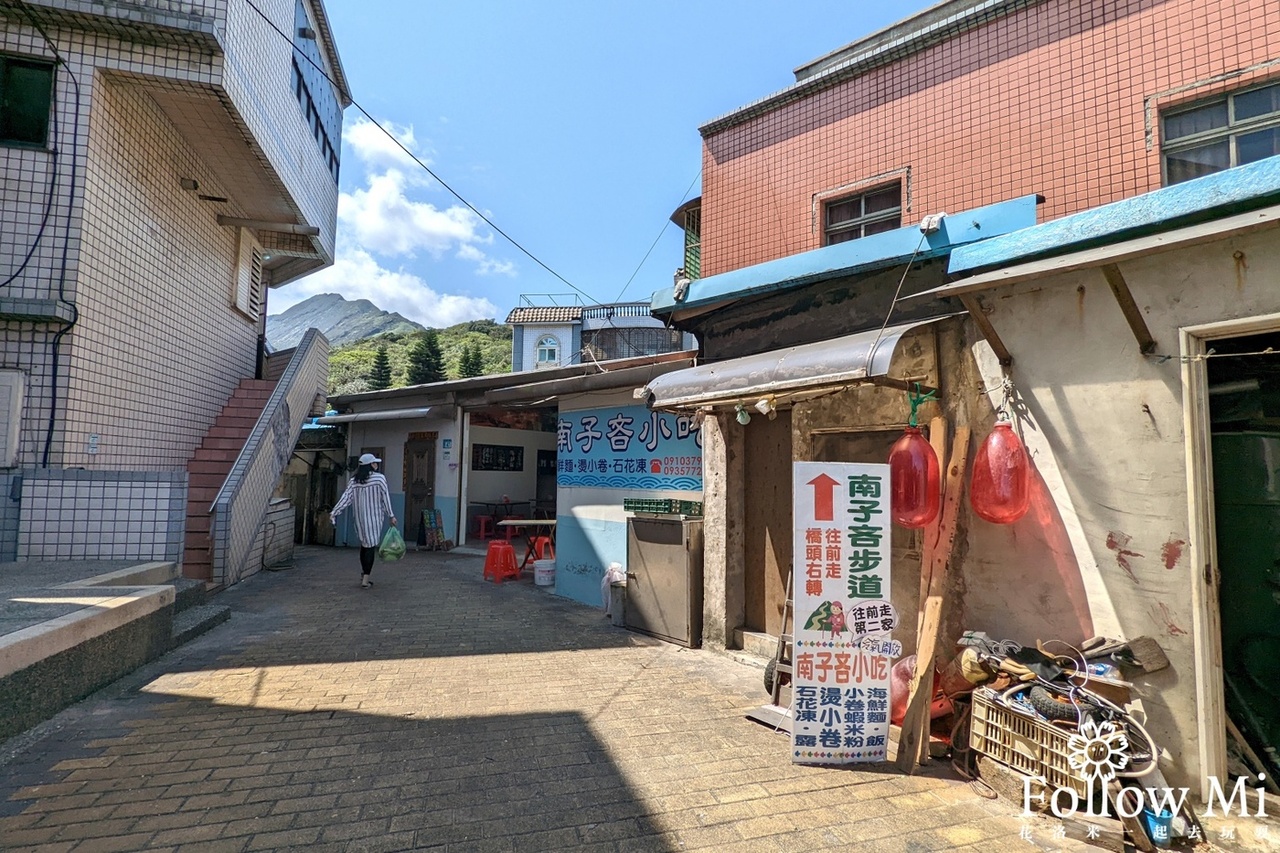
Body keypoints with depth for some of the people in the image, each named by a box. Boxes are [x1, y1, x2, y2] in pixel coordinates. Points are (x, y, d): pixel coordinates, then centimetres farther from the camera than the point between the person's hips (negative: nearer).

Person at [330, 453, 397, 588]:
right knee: (371, 546, -3)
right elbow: (385, 498, -6)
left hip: (360, 518, 5)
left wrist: (334, 512, 1)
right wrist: (391, 516, -1)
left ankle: (364, 574, 25)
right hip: (374, 517, -5)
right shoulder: (379, 478, -8)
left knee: (364, 544, 18)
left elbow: (346, 497, -3)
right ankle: (365, 579, -6)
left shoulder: (354, 481, 4)